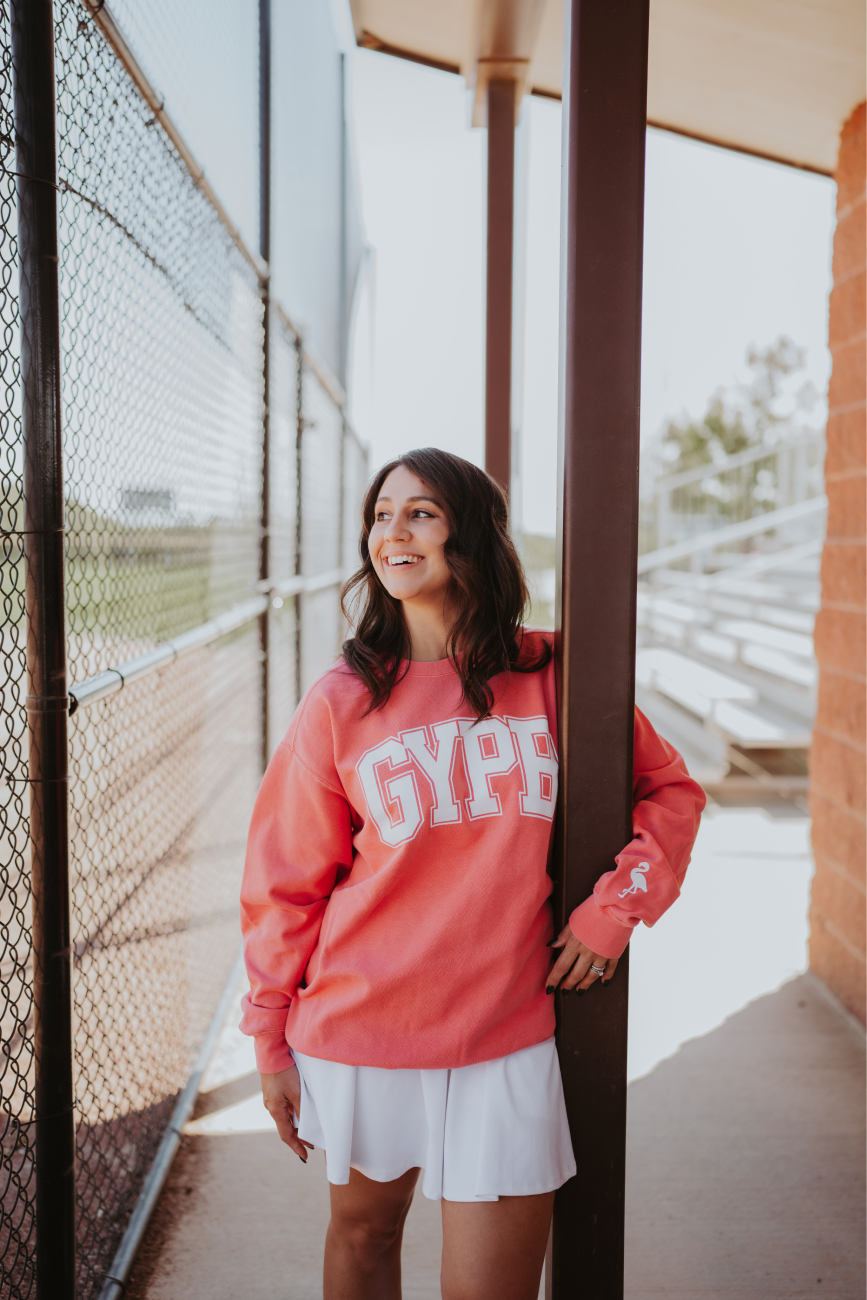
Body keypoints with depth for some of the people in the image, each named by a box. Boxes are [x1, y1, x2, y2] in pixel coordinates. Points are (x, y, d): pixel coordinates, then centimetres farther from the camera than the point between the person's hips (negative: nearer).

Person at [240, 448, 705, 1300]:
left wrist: (615, 908, -3)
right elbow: (286, 881, 0)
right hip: (358, 1035, 0)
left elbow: (670, 789, 9)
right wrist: (271, 1042, 3)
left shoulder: (553, 679, -3)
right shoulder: (341, 703, -6)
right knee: (362, 1229, 20)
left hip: (507, 1041, 0)